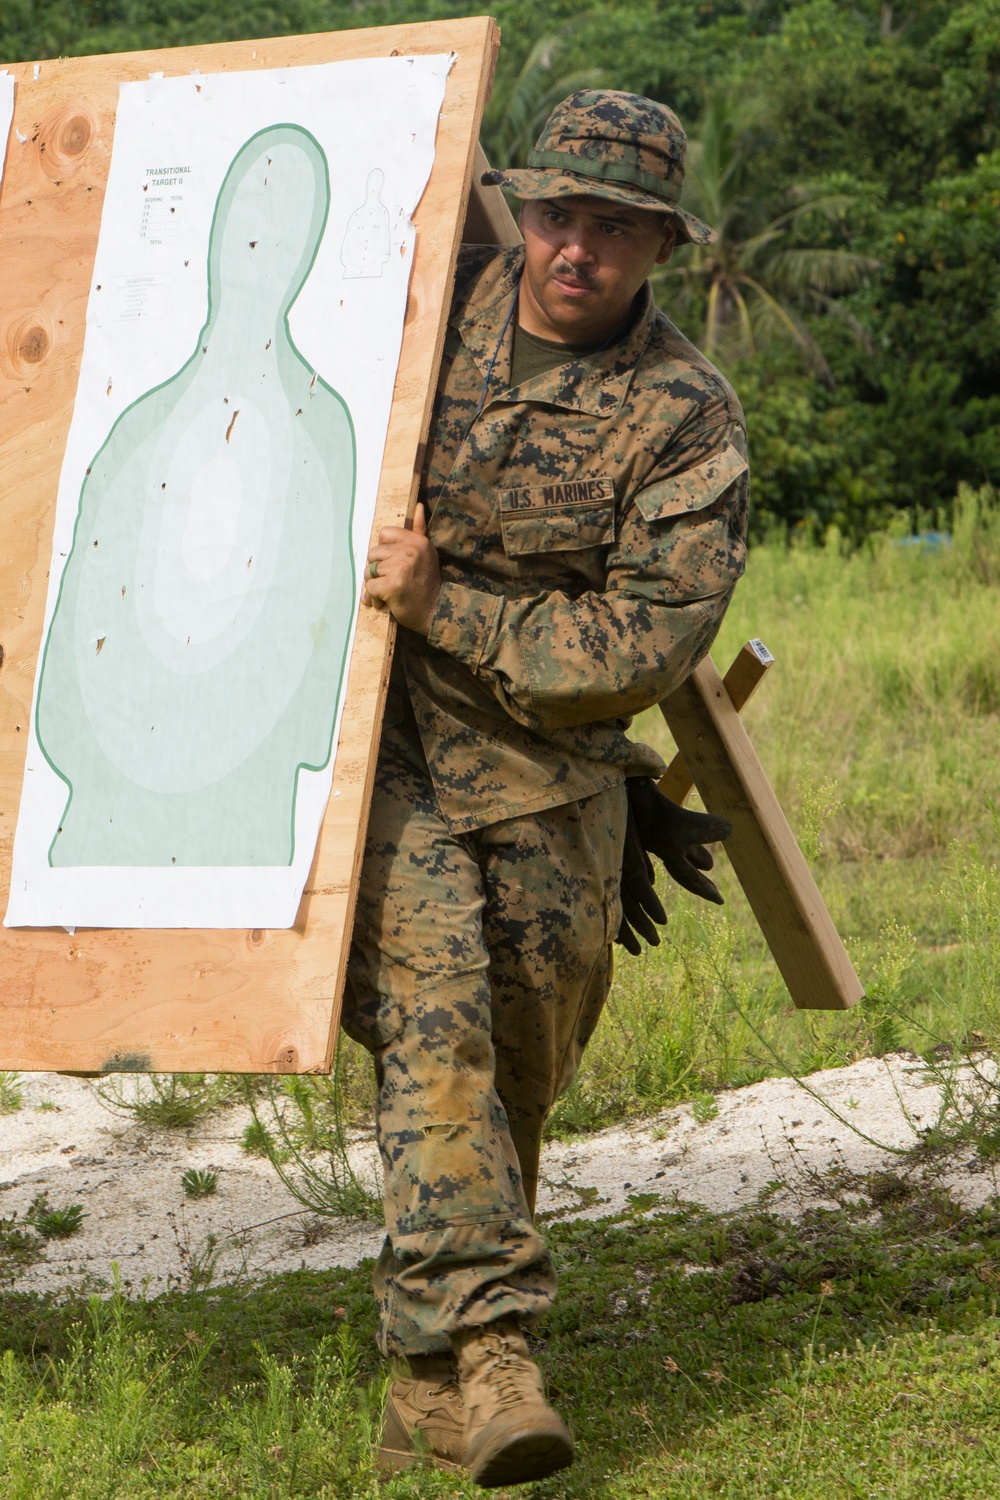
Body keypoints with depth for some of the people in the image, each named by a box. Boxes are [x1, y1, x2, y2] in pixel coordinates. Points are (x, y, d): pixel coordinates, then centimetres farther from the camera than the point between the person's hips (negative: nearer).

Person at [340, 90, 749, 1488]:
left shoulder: (688, 418, -8)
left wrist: (444, 605, -20)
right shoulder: (435, 296, 0)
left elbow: (642, 648, -15)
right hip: (382, 735, 0)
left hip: (549, 774, 1)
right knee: (432, 1004, -21)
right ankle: (483, 1342, -30)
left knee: (517, 1076, 5)